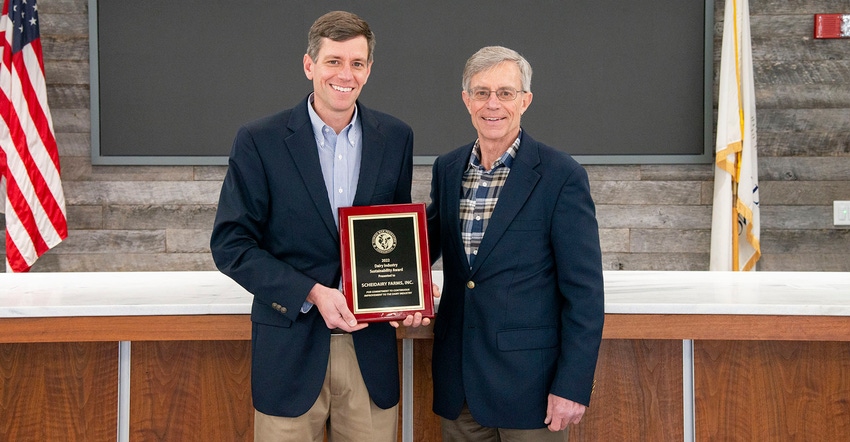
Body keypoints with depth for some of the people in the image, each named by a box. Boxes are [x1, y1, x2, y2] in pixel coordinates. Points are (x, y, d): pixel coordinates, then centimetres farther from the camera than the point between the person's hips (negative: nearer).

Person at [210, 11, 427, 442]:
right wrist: (312, 293, -16)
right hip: (290, 347, -2)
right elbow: (230, 244, -6)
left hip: (370, 348, 3)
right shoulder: (259, 141, -5)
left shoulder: (395, 137, 5)